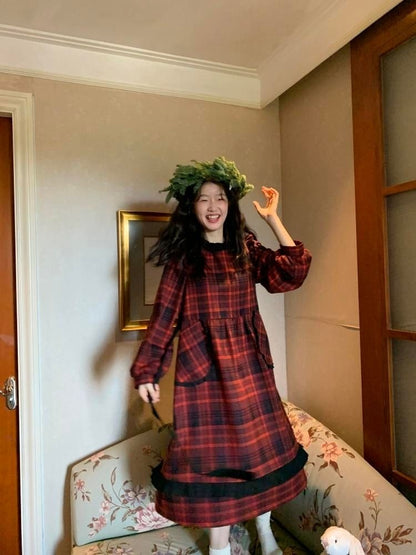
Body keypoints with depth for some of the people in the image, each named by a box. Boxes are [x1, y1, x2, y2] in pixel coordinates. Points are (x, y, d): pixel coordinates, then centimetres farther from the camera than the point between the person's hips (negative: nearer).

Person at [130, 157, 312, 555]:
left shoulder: (247, 250, 6)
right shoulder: (182, 257, -1)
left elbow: (292, 273, -7)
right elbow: (164, 316, -3)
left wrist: (273, 219, -7)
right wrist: (146, 371, -6)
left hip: (248, 363, 3)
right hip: (202, 364, -3)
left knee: (259, 445, 12)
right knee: (211, 448, 3)